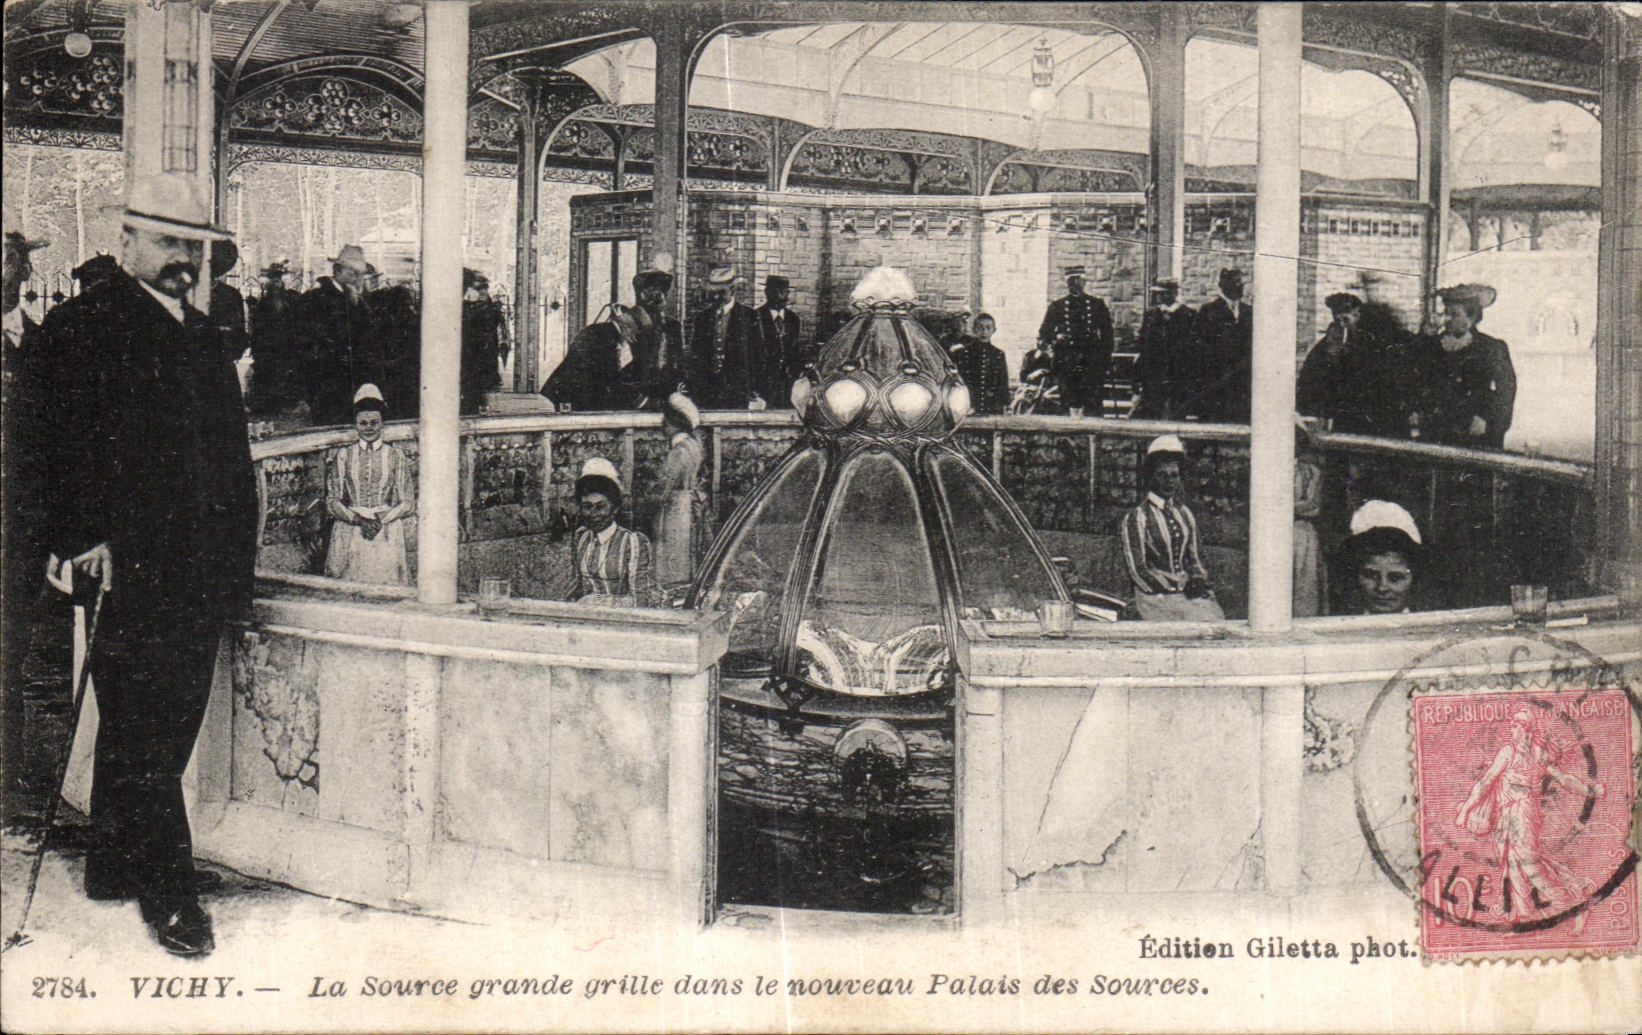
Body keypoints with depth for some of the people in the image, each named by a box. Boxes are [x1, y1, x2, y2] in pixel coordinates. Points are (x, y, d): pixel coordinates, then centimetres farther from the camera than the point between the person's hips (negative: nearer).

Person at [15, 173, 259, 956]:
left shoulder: (201, 334, 18)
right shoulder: (83, 326, -3)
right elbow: (51, 440, -9)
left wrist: (235, 554, 15)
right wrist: (79, 538, -15)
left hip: (200, 569, 7)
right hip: (130, 564, -7)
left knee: (171, 724, 12)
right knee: (143, 732, -4)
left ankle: (116, 867, 25)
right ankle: (166, 891, 3)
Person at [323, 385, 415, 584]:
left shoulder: (395, 457, 8)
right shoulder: (343, 456, 9)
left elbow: (408, 504, 5)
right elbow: (332, 501, 6)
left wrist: (382, 519, -12)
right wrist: (358, 519, -11)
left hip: (387, 535, 0)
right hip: (349, 536, 0)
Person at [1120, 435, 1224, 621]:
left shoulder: (1185, 514, 18)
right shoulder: (1136, 518, -1)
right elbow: (1137, 570, -5)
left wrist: (1198, 580, 0)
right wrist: (1176, 587, -11)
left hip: (1186, 590, 5)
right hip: (1156, 596, -5)